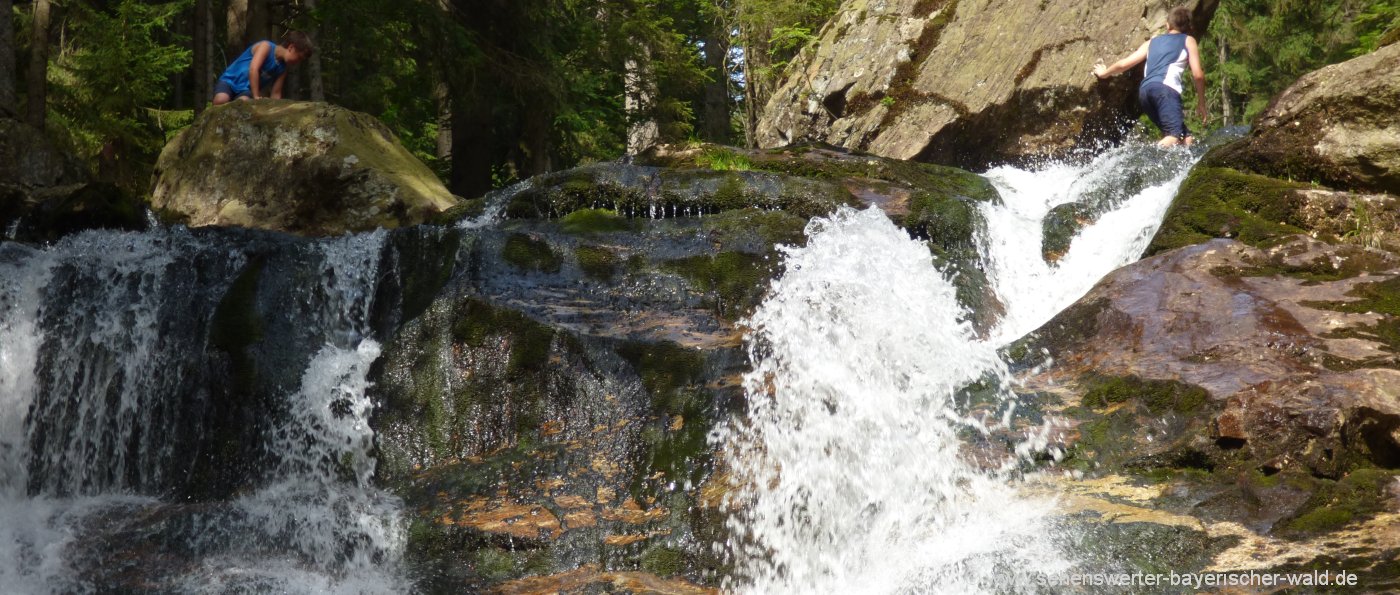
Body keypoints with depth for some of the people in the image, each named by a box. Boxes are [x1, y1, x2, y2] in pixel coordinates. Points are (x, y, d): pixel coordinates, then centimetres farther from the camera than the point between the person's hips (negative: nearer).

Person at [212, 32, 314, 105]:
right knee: (221, 100, -36)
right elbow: (253, 69, -26)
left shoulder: (282, 69, 5)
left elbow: (275, 94, 10)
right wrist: (256, 97, -30)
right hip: (230, 80, -4)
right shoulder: (266, 46, -14)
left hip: (246, 90, 4)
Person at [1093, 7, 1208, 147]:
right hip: (1165, 88, -6)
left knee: (1185, 136, 6)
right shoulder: (1188, 40, 19)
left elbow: (1124, 64, 32)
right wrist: (1201, 104, 18)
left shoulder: (1152, 42, 31)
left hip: (1145, 90, 6)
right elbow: (1198, 75, 9)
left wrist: (1104, 73, 51)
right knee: (1175, 136, -22)